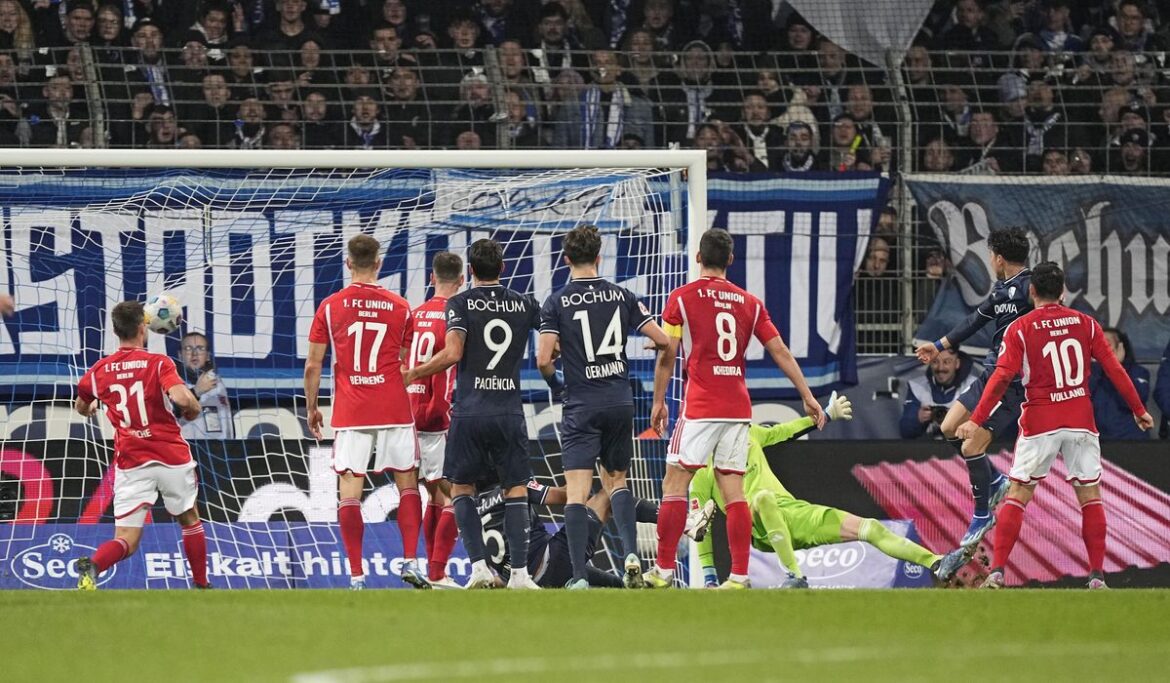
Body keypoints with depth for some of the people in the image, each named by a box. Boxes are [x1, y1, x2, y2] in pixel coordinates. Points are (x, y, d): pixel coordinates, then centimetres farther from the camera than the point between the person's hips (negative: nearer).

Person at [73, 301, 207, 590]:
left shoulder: (99, 371, 5)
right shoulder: (158, 363, -7)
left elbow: (81, 408, 23)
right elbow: (182, 398, -24)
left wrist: (95, 405, 47)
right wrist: (194, 409, 0)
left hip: (130, 464, 2)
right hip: (171, 457, -2)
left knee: (126, 541, -3)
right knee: (190, 520, 24)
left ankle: (92, 565, -34)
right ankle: (201, 585, 31)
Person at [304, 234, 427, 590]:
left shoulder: (330, 306, 2)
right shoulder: (400, 307, 3)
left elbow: (313, 365, 2)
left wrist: (311, 407, 14)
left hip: (349, 414, 0)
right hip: (394, 412, 0)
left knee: (349, 491, -1)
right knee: (407, 484, 10)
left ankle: (356, 575, -6)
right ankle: (410, 561, -3)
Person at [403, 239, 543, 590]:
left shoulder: (460, 303, -2)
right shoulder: (524, 304, 6)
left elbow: (453, 353, -14)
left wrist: (412, 374, -3)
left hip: (469, 412, -2)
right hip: (510, 412, 2)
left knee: (461, 487, 11)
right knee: (516, 490, 7)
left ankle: (479, 565, -3)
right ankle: (519, 572, -3)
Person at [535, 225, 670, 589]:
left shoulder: (556, 302, -5)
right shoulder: (622, 296, 3)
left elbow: (543, 359, -10)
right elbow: (661, 340, 3)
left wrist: (554, 380, 11)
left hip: (581, 408, -3)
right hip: (621, 402, 3)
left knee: (577, 491, -5)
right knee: (616, 480, 20)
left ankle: (579, 577, -13)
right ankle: (631, 553, -1)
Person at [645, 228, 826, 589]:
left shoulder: (681, 298, -1)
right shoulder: (749, 303, 10)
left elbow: (667, 355, -2)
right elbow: (780, 352, 8)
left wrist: (659, 401, 7)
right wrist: (808, 397, 12)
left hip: (700, 408, -4)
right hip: (739, 408, 4)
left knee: (674, 484, 1)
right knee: (733, 491, 4)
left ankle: (664, 569, -1)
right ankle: (739, 575, -1)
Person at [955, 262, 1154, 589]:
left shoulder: (1019, 329, -4)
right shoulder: (1085, 323, 3)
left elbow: (1001, 378, -11)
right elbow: (1114, 369, 4)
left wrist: (977, 420, -9)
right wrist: (1138, 409, 13)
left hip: (1039, 423, -2)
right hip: (1081, 421, 2)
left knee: (1017, 495, 4)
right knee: (1090, 496, 9)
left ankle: (996, 573, -4)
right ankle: (1097, 577, 5)